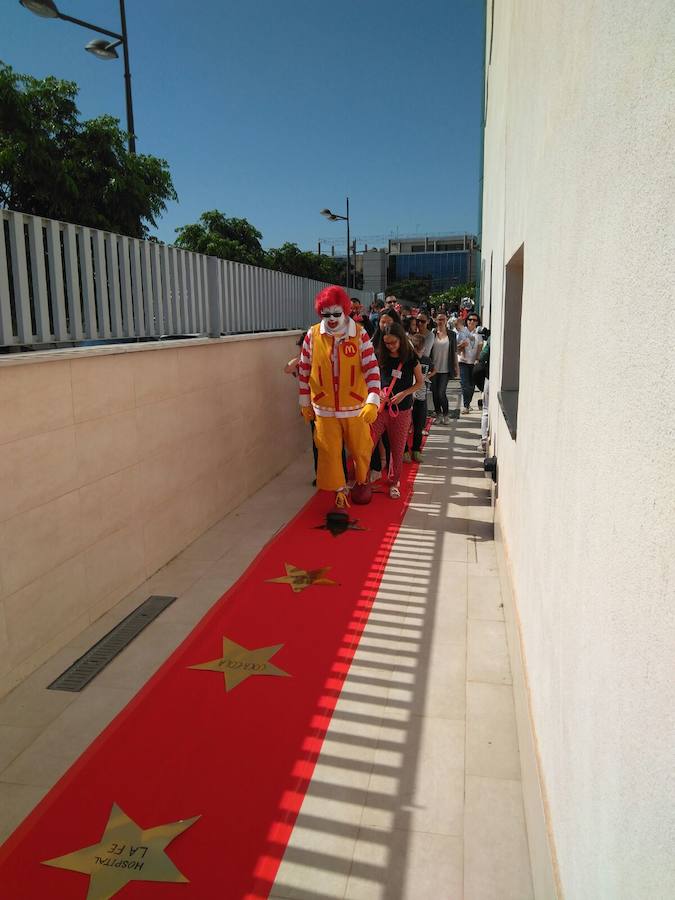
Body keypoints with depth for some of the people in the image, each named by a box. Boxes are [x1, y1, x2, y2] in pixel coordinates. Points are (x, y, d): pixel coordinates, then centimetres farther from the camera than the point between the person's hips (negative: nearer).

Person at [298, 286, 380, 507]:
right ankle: (339, 491, 17)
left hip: (355, 406, 0)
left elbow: (372, 368, -13)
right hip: (324, 408, 1)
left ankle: (363, 483, 41)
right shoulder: (313, 335, -4)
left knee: (361, 450, 13)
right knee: (329, 452, 2)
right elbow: (304, 370, 5)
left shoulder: (359, 334, -9)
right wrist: (305, 403, 9)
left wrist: (373, 401, -24)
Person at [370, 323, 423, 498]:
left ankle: (394, 482, 26)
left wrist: (403, 393, -13)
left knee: (397, 449, 9)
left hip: (402, 410, -1)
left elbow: (420, 383, 2)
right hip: (381, 407, 1)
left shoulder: (411, 358, -4)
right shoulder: (381, 357, 1)